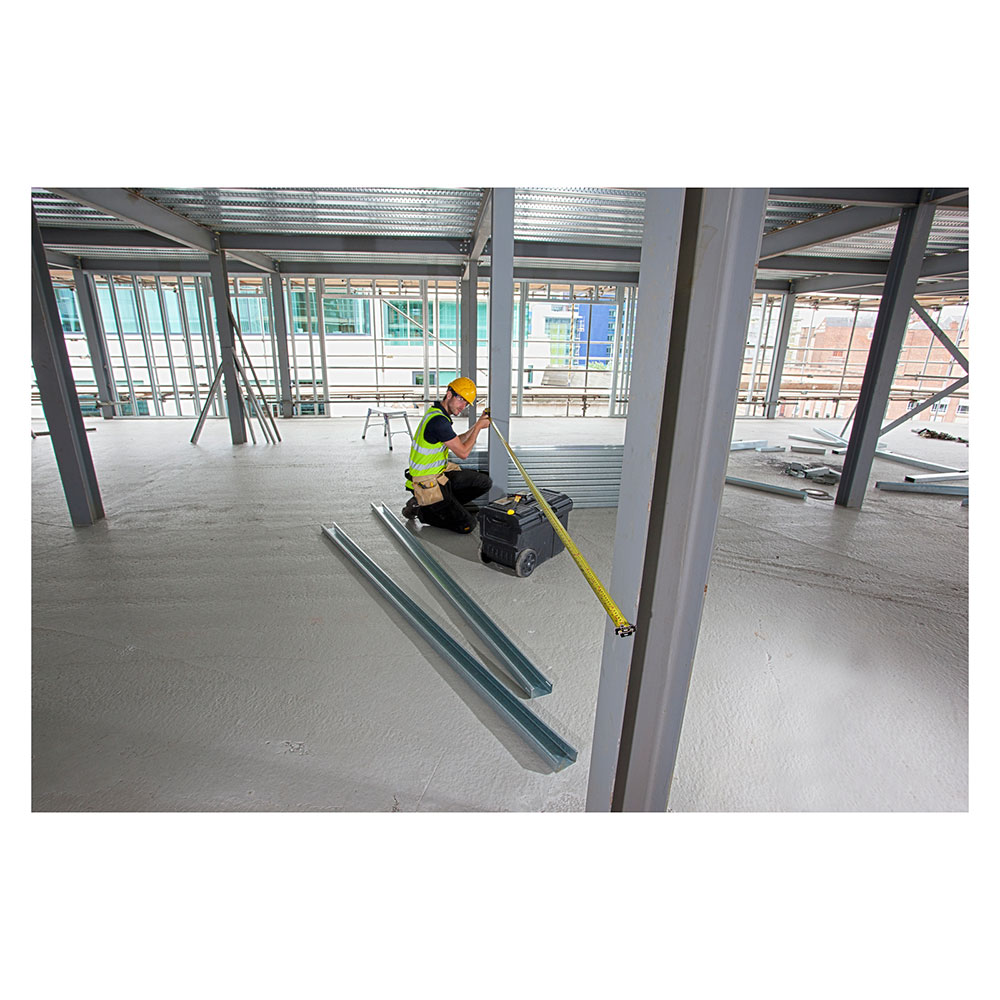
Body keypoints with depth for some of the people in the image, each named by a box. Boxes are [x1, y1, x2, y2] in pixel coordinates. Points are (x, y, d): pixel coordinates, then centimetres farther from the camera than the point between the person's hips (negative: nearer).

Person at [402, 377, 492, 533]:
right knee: (467, 525, -11)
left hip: (442, 472, 10)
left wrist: (477, 425, 10)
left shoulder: (438, 413, 8)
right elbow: (463, 453, -18)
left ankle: (444, 504, 9)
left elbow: (457, 442, 19)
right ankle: (419, 510, 2)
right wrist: (478, 427, -6)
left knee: (485, 482, 7)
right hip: (427, 483, -10)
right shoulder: (438, 420, -25)